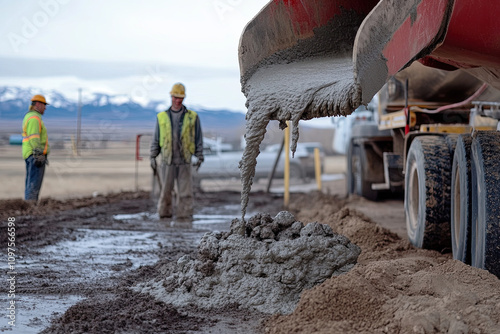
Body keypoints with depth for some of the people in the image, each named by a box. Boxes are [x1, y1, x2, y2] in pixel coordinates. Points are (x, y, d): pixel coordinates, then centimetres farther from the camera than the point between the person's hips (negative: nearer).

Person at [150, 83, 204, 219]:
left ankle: (184, 215, 2)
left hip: (184, 160, -1)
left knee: (185, 190, -2)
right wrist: (153, 157, 5)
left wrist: (199, 156, -1)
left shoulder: (192, 117, 4)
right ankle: (164, 213, 13)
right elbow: (156, 139, 11)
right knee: (166, 189, 3)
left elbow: (198, 138, 6)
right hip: (167, 160, 1)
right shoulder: (162, 117, 7)